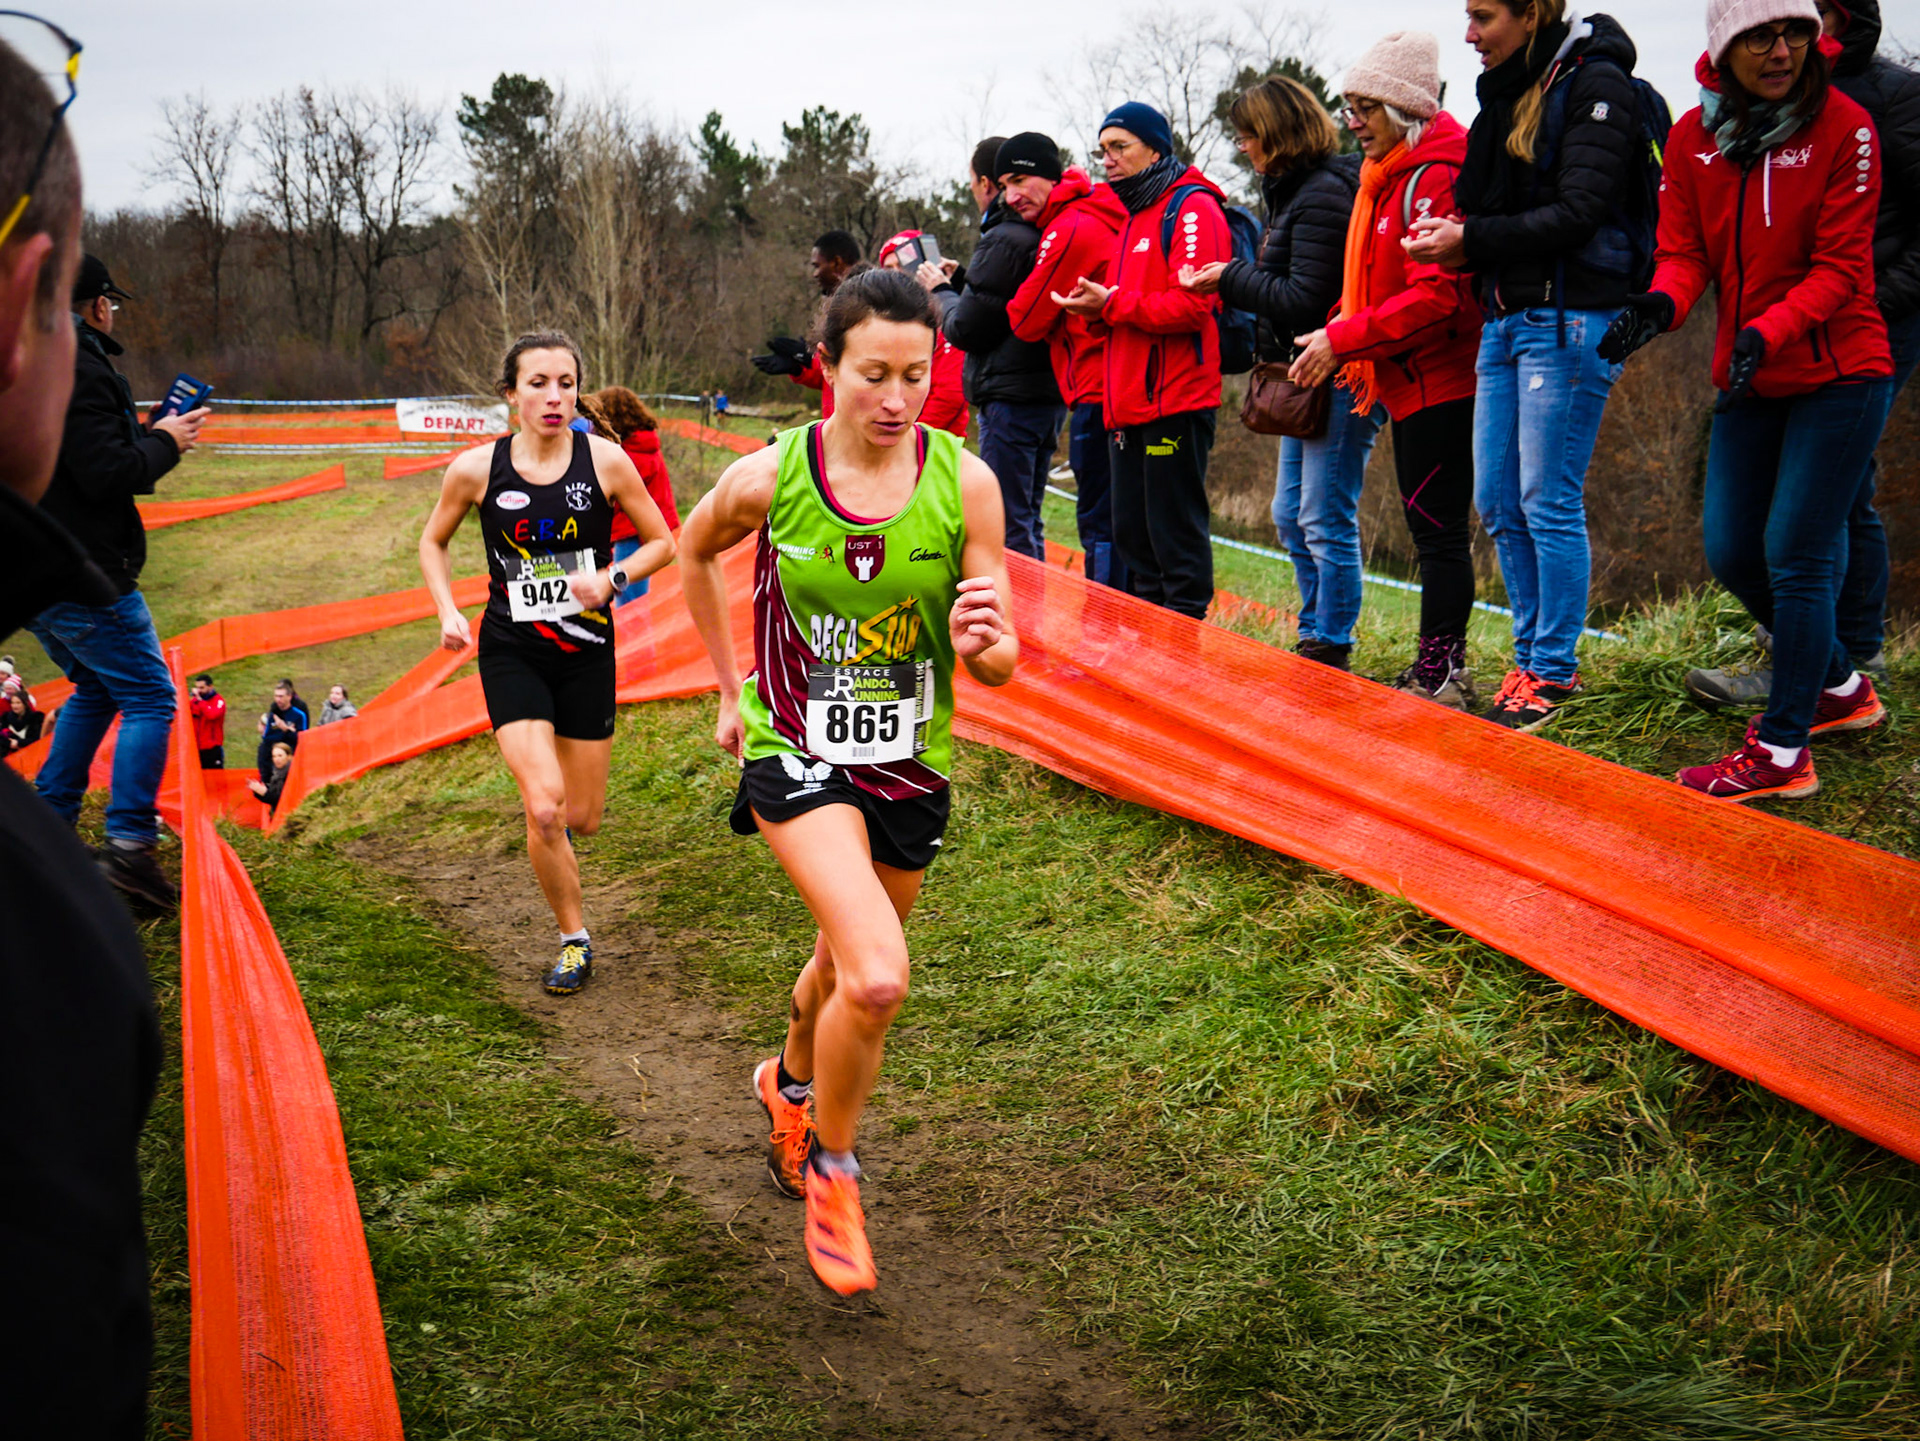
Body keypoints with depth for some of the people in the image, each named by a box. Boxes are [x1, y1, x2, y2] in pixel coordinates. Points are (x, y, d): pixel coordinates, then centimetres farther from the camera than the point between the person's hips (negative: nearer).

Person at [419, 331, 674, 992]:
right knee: (544, 810, -16)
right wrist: (449, 613, -3)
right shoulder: (476, 468, -7)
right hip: (512, 653, -1)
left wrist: (611, 579, -13)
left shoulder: (605, 460, -7)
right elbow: (433, 542, 11)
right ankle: (574, 940, 6)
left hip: (586, 652, 1)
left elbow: (662, 542, 4)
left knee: (582, 817, 6)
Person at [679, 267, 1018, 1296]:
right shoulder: (767, 479, -14)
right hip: (795, 754, -3)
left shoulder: (965, 484, -12)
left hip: (911, 765, 3)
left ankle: (788, 1081, 56)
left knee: (847, 969, 21)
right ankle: (832, 1171, 5)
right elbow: (695, 550, 9)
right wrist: (732, 690, 11)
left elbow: (1001, 665, -8)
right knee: (878, 977, -22)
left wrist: (979, 644, -31)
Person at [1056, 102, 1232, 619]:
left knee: (1176, 532, -6)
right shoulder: (1132, 216, 23)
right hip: (1128, 403, 10)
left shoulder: (1192, 208, -8)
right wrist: (1094, 304, 4)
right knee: (1132, 532, 12)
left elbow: (1192, 303, -19)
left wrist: (1111, 303, -15)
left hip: (1175, 401, -10)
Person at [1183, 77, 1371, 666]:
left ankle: (1331, 647, 2)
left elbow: (1303, 299, -18)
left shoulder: (1324, 194, -15)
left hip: (1339, 376, -11)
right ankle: (1314, 638, 23)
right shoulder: (1293, 190, 16)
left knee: (1325, 520, -6)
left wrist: (1232, 278, -9)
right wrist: (1233, 280, 7)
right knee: (1291, 516, 14)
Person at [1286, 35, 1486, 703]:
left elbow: (1435, 297, -22)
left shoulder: (1434, 177, -14)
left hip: (1437, 383, -10)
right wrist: (1340, 339, 7)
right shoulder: (1388, 177, 17)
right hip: (1413, 382, 10)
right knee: (1432, 525, 12)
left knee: (1438, 526, -6)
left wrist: (1343, 339, -18)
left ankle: (1440, 673, 0)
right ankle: (1439, 671, 19)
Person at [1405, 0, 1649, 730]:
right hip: (1504, 318, 9)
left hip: (1570, 319, -8)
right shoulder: (1508, 92, 16)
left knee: (1549, 504, -5)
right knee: (1497, 504, 9)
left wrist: (1472, 241, -16)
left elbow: (1578, 213, -16)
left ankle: (1555, 669, 5)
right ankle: (1531, 656, 20)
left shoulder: (1595, 85, -9)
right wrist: (1453, 233, 0)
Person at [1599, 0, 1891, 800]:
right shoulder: (1692, 136, 2)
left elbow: (1841, 267, -14)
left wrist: (1768, 331, -31)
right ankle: (1840, 688, 32)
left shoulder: (1842, 126, -11)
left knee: (1796, 555, -7)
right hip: (1748, 380, 6)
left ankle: (1782, 753, 2)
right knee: (1731, 553, 9)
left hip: (1836, 373, -6)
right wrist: (1662, 301, -24)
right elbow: (1685, 250, 0)